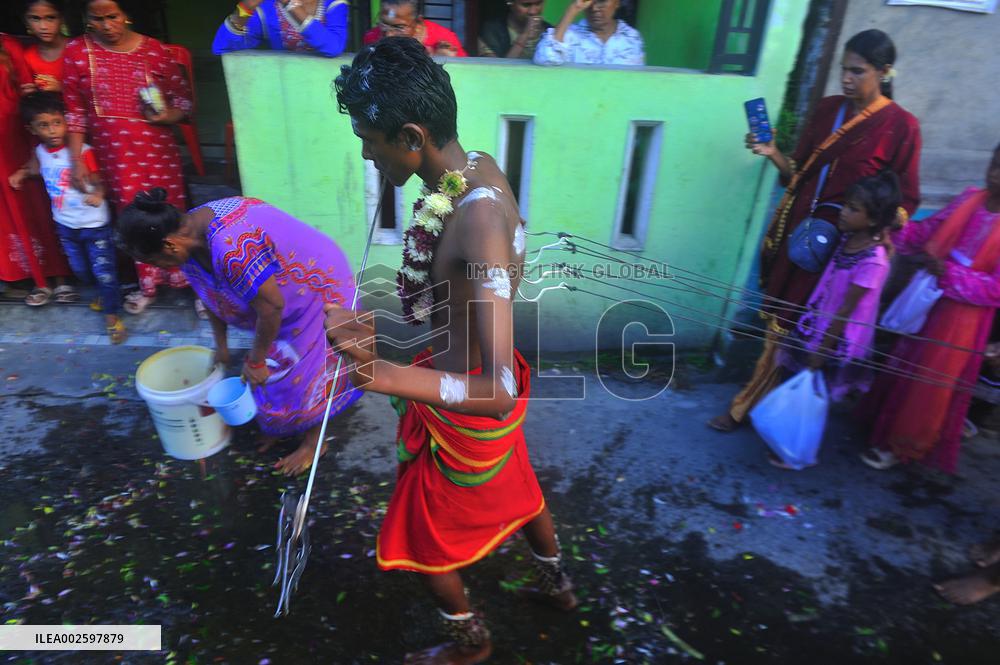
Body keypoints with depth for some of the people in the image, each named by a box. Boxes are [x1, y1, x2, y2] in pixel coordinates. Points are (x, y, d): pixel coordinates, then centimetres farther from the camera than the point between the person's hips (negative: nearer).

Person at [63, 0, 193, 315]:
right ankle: (148, 284, 22)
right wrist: (76, 159, -2)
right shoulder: (76, 51, 1)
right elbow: (74, 111, 2)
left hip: (157, 150, -1)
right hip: (112, 154, 1)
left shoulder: (154, 49, -1)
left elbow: (183, 96, 6)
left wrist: (169, 116, -16)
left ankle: (181, 276, 20)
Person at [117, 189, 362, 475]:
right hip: (278, 288, 8)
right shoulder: (188, 234, -7)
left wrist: (256, 360, -17)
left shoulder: (231, 250, -39)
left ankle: (314, 440, 25)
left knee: (304, 372, 4)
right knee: (273, 366, 16)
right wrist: (221, 344, 17)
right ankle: (283, 424, 38)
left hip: (314, 288, -8)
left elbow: (271, 306, -31)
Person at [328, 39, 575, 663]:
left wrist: (382, 373, -55)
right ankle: (557, 583, 61)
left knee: (424, 533, 19)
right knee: (515, 488, 31)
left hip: (466, 411, -8)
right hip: (479, 376, 8)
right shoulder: (478, 166, -9)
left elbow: (499, 392, -42)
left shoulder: (479, 223, -37)